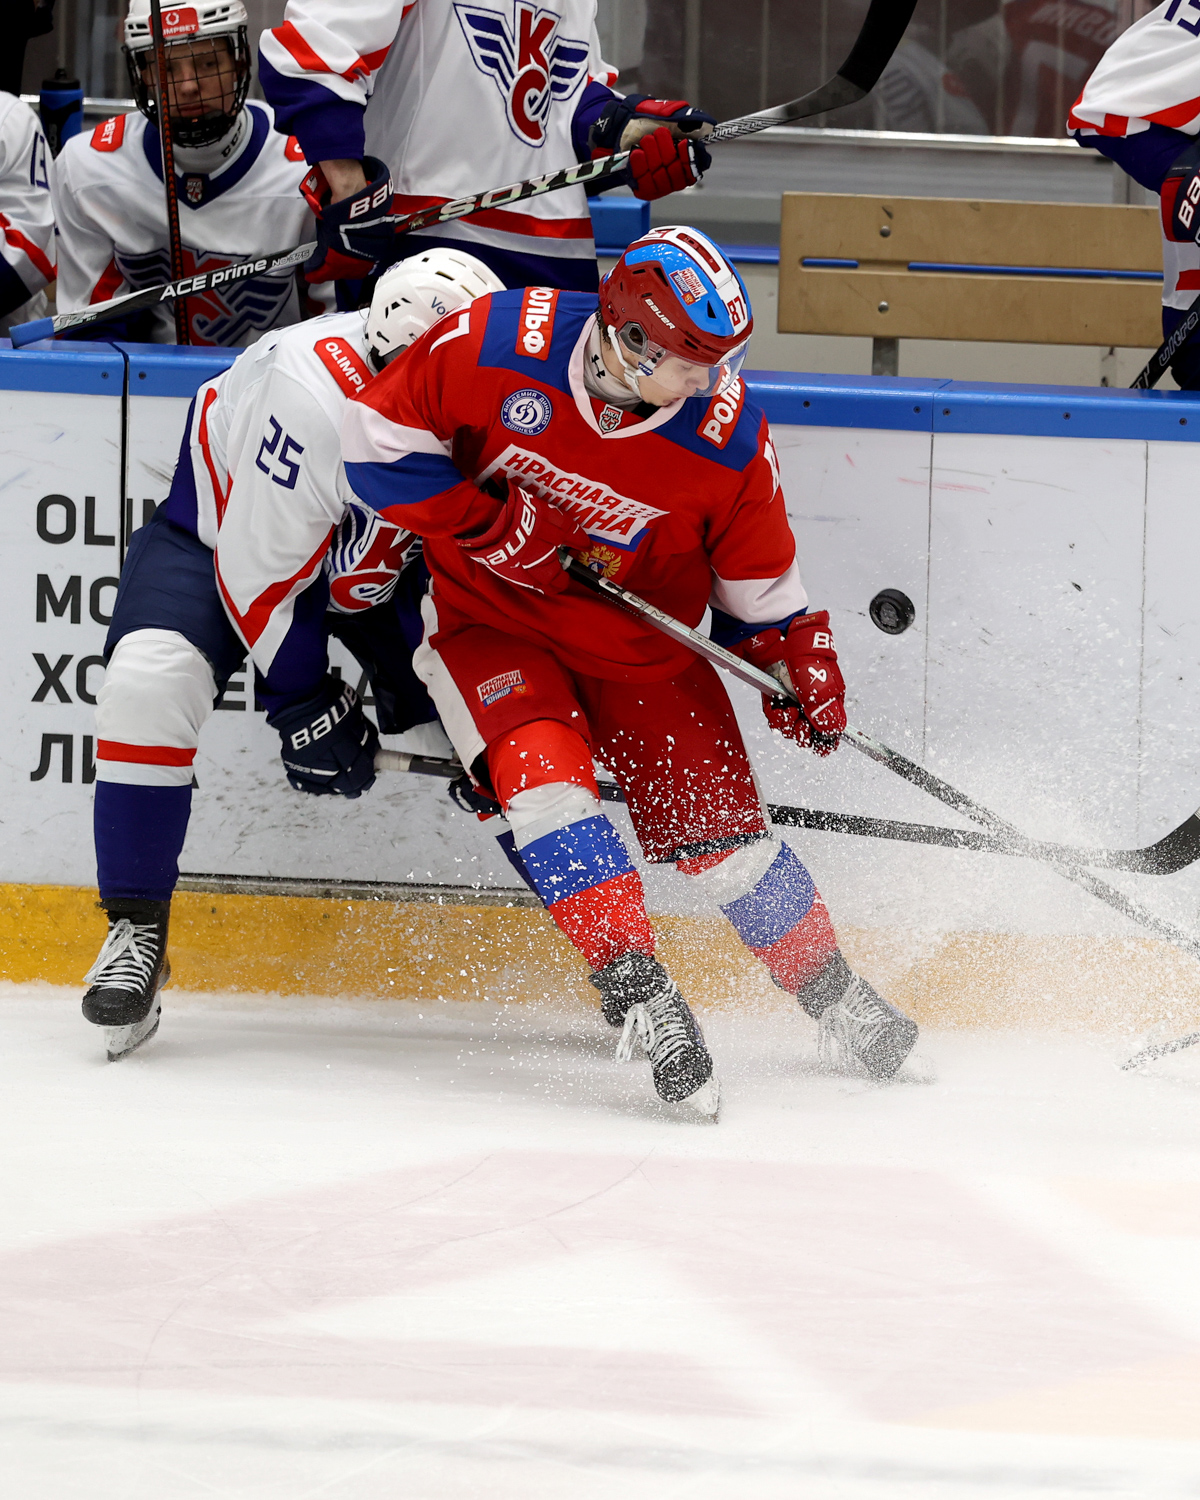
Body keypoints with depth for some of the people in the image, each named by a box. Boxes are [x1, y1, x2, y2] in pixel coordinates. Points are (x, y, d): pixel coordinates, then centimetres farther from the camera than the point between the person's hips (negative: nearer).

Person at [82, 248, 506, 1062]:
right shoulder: (313, 396, -40)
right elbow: (260, 572, -31)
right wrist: (305, 704, -25)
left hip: (381, 560, 5)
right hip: (222, 529, -5)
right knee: (151, 680, -28)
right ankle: (137, 931, -17)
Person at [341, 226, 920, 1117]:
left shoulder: (727, 436, -18)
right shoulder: (493, 348, -25)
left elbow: (759, 582, -3)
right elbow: (381, 444, -15)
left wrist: (803, 672, -13)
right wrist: (492, 524, -22)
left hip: (641, 638, 2)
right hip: (491, 619, -1)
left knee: (717, 825, -1)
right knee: (545, 775, -26)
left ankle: (838, 1001, 18)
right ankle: (638, 996, -26)